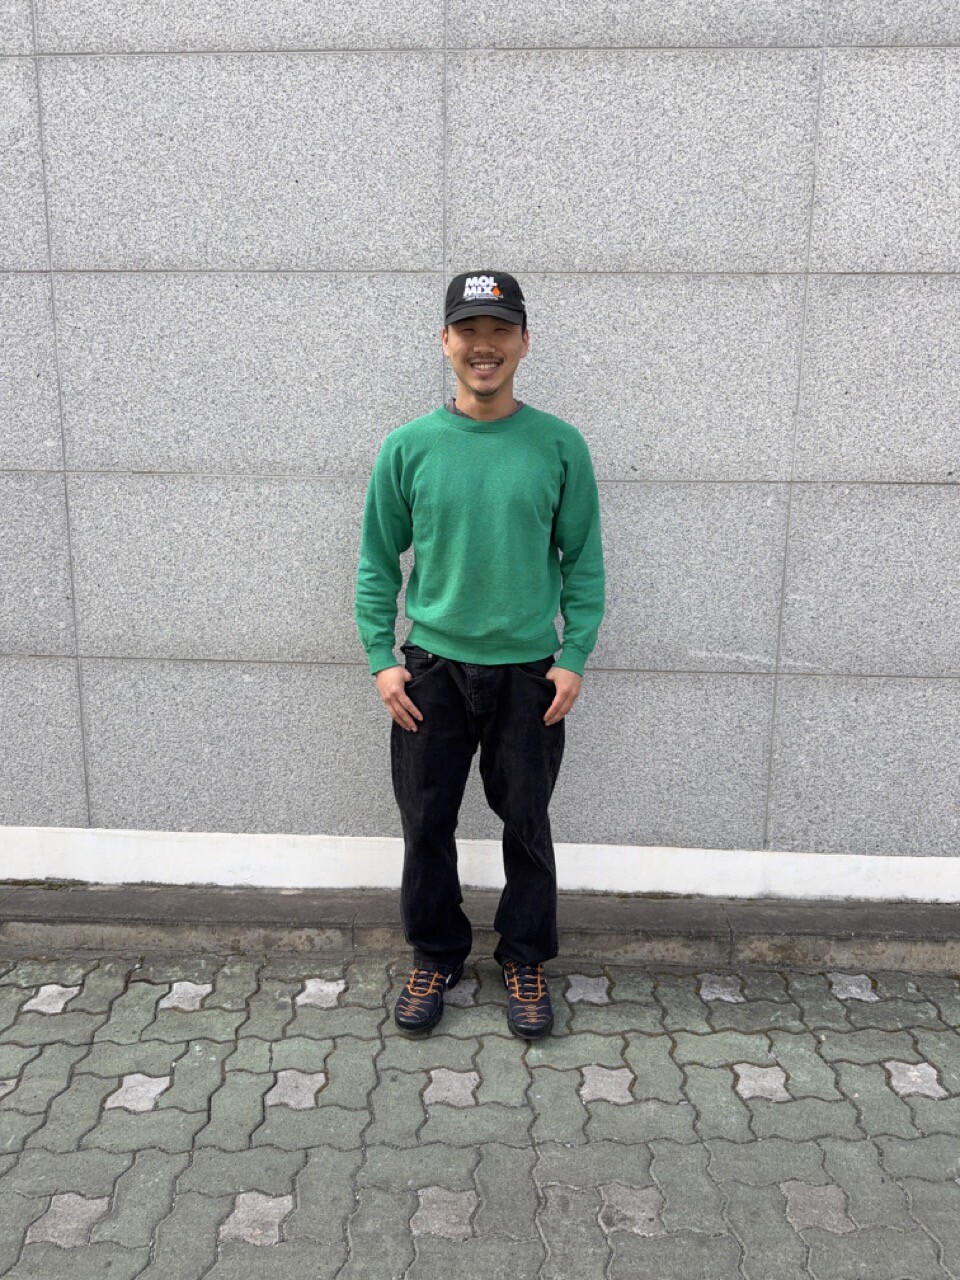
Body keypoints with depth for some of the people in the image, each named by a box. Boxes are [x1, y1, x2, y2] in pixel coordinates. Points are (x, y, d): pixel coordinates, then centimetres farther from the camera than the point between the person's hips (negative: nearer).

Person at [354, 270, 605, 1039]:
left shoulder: (560, 446, -4)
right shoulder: (409, 447, -2)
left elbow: (584, 561, 1)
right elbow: (378, 562, 3)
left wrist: (574, 658, -5)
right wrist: (381, 659, -3)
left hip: (529, 671, 0)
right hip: (431, 667, 1)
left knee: (526, 824, 11)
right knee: (426, 823, 10)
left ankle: (526, 960, 32)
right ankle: (436, 956, 32)